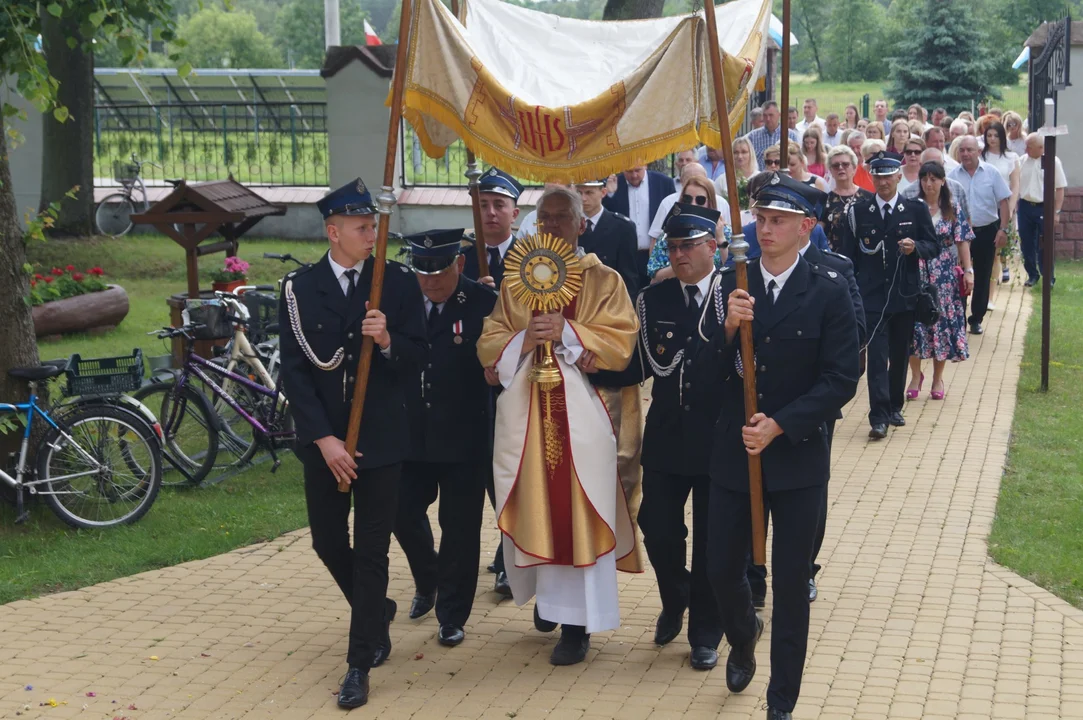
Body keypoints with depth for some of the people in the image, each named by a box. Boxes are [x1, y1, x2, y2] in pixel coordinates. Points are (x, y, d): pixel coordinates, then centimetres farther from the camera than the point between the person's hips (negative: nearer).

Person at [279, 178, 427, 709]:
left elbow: (416, 357, -2)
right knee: (329, 543, 13)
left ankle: (360, 664, 8)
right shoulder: (299, 288, -3)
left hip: (380, 438, -2)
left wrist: (388, 341, -24)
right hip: (323, 440, 2)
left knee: (371, 551, 0)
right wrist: (324, 439, -14)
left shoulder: (398, 282, -3)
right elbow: (295, 370, -6)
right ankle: (378, 610, 41)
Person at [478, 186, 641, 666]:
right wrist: (524, 339, -13)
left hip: (579, 411, -3)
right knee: (533, 505, 6)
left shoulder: (603, 280, 3)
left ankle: (576, 621, 1)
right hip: (524, 410, 3)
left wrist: (567, 333, -19)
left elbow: (621, 342, -6)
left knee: (576, 511, -4)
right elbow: (488, 344, 7)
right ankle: (544, 592, 28)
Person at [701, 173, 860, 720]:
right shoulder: (731, 285, -1)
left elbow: (841, 381, -10)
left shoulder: (828, 293, -7)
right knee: (722, 571, 8)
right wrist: (729, 329, -22)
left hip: (797, 456, -2)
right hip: (734, 453, 2)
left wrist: (780, 426, -18)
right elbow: (705, 373, -4)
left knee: (790, 585, 5)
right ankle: (743, 635, 43)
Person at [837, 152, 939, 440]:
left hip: (905, 295, 2)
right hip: (872, 296, -1)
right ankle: (879, 417, -11)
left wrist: (916, 247, -17)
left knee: (900, 355, 11)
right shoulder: (858, 212, 4)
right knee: (876, 355, -10)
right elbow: (849, 255, 5)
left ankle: (895, 407, 27)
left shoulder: (916, 209, 4)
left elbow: (933, 247, 4)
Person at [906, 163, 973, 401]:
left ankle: (938, 378, 15)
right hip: (916, 273, 0)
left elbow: (962, 241, 1)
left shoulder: (953, 208, 2)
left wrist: (968, 270, -4)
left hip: (945, 276, 1)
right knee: (915, 321, -2)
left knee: (943, 320, 3)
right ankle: (916, 375, 12)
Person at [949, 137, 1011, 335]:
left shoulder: (992, 173, -4)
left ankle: (976, 320, 17)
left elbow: (1003, 202, -2)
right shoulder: (952, 176, -3)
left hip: (986, 232, 0)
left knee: (982, 277, 7)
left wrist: (1003, 229, -9)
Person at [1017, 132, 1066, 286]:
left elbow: (1060, 188, -4)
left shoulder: (1053, 162, -6)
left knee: (1044, 246, 0)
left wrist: (1056, 211, -8)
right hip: (1025, 206, 4)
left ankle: (1048, 278, 10)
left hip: (1044, 208, -4)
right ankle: (1032, 275, 23)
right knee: (1026, 245, 9)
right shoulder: (1022, 161, 4)